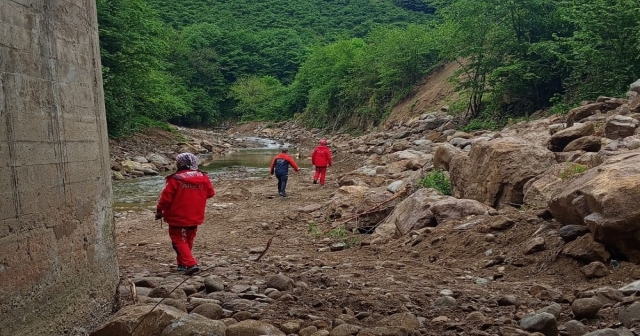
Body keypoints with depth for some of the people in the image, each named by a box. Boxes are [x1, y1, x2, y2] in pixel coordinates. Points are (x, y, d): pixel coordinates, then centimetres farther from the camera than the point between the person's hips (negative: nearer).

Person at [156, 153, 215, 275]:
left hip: (178, 218, -5)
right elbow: (210, 193, 8)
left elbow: (166, 197, -14)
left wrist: (159, 210, 2)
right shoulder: (203, 178, -2)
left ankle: (191, 264, -13)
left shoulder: (175, 179, -16)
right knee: (188, 241, 21)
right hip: (195, 217, 5)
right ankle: (182, 264, 31)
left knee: (179, 241, 3)